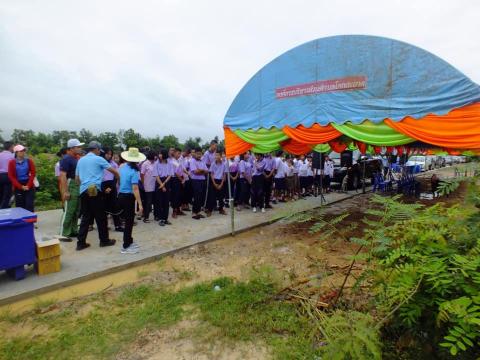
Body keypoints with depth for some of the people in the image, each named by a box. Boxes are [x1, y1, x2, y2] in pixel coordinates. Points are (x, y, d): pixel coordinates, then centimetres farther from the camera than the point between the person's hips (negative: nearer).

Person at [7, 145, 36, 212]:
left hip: (29, 186, 0)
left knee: (29, 205, -4)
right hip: (18, 187, 0)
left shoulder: (29, 161, 1)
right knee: (20, 206, 4)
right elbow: (11, 176, -1)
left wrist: (28, 185, -10)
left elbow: (33, 174, 0)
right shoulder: (12, 162, -1)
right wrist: (21, 186, -9)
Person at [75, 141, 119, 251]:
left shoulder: (80, 160, 17)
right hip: (95, 190, -6)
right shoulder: (98, 159, -2)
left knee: (86, 217, 10)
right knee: (101, 217, 3)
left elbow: (77, 178, 21)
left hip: (83, 191, 6)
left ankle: (81, 242, 9)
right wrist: (118, 178, 19)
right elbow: (114, 171, 1)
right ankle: (104, 240, 11)